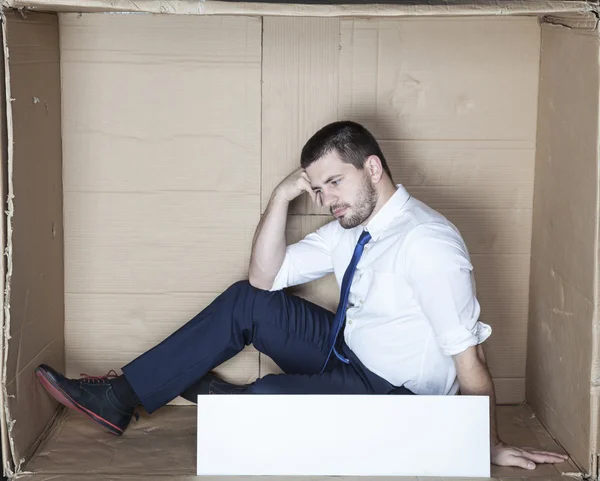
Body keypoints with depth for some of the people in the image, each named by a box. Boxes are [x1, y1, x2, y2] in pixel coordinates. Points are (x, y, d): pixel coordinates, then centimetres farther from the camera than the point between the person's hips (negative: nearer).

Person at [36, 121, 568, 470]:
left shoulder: (425, 242, -26)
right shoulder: (350, 228, 2)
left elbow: (469, 358, -25)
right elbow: (265, 278, 2)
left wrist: (493, 446, -21)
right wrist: (282, 197, -8)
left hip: (398, 396, -8)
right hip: (350, 355, 9)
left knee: (269, 396, -30)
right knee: (245, 301, -2)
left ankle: (222, 396, 5)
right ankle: (121, 397, -1)